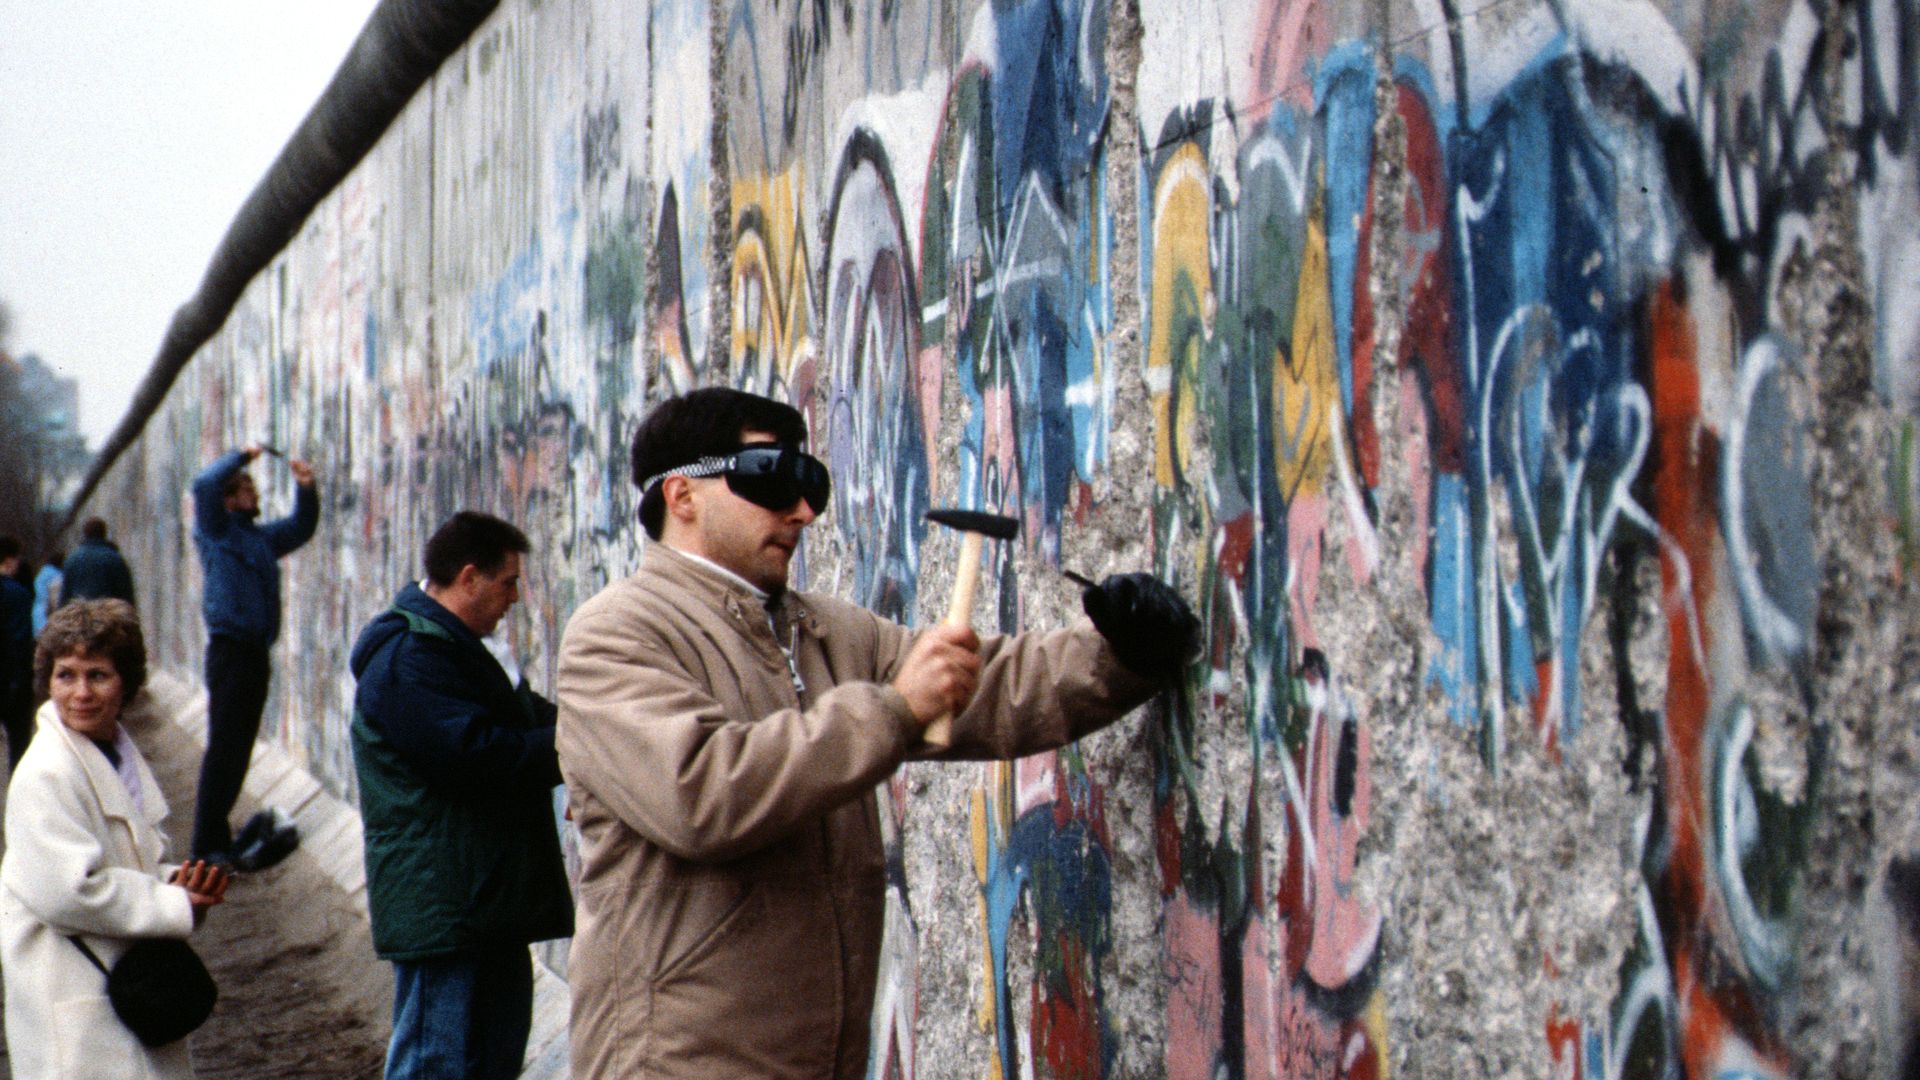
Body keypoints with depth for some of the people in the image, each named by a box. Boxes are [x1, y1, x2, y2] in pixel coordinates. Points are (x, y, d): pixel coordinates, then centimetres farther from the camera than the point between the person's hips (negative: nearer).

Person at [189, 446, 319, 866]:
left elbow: (302, 528, 30)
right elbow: (204, 486, -17)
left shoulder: (263, 538, 18)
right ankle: (208, 844, -10)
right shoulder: (216, 532, -2)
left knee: (239, 749, 12)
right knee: (224, 747, -10)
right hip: (229, 648, -8)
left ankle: (217, 836, 20)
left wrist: (306, 488, 14)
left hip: (256, 653, 8)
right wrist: (242, 455, -6)